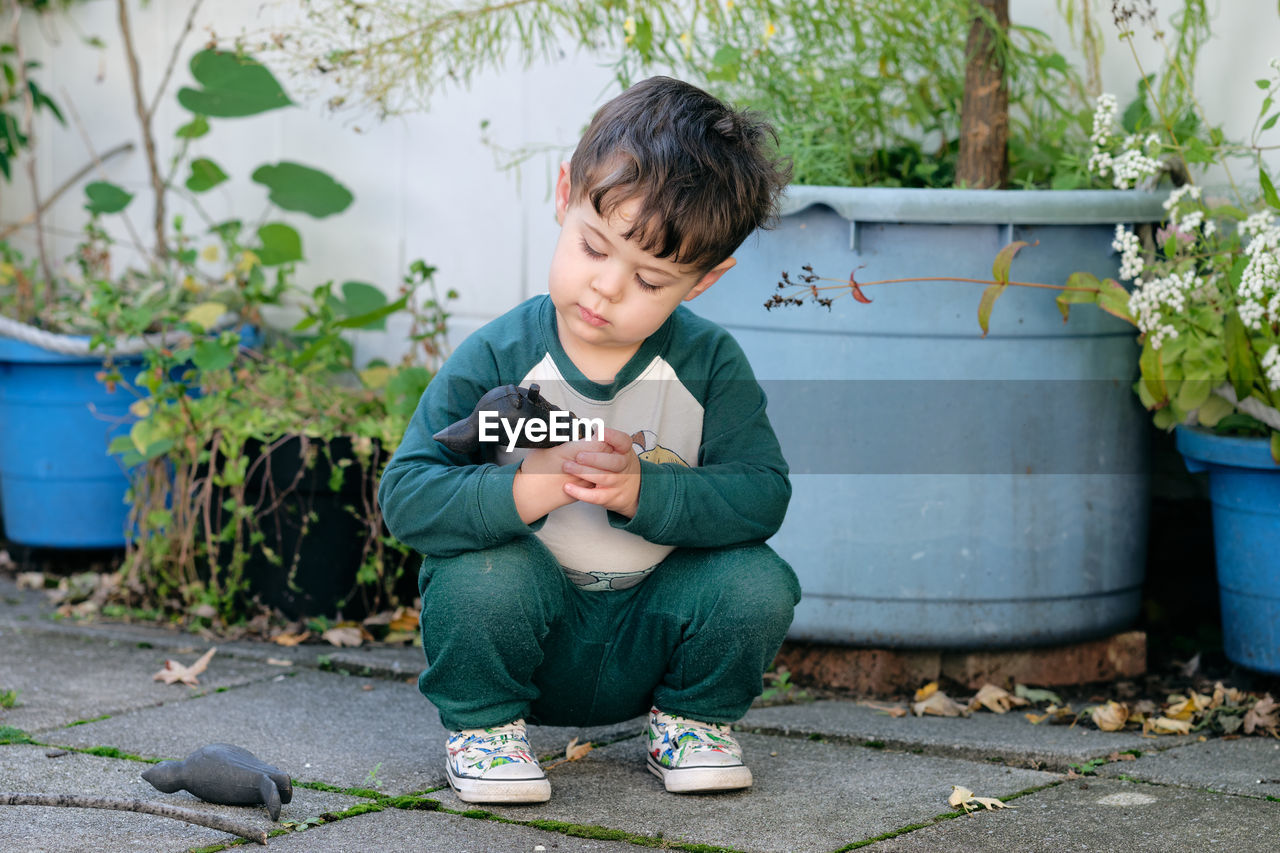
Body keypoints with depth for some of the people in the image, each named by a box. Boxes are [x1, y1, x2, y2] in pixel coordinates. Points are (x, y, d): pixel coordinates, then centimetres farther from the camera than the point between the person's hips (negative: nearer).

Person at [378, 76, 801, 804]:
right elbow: (407, 495, -20)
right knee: (479, 576, -32)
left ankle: (693, 718, 8)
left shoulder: (710, 363, -8)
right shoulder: (497, 360, -13)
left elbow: (761, 492, -14)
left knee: (758, 583, -24)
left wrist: (641, 490, -29)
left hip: (650, 633, 2)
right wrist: (536, 487, -35)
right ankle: (484, 725, -1)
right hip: (527, 635, -1)